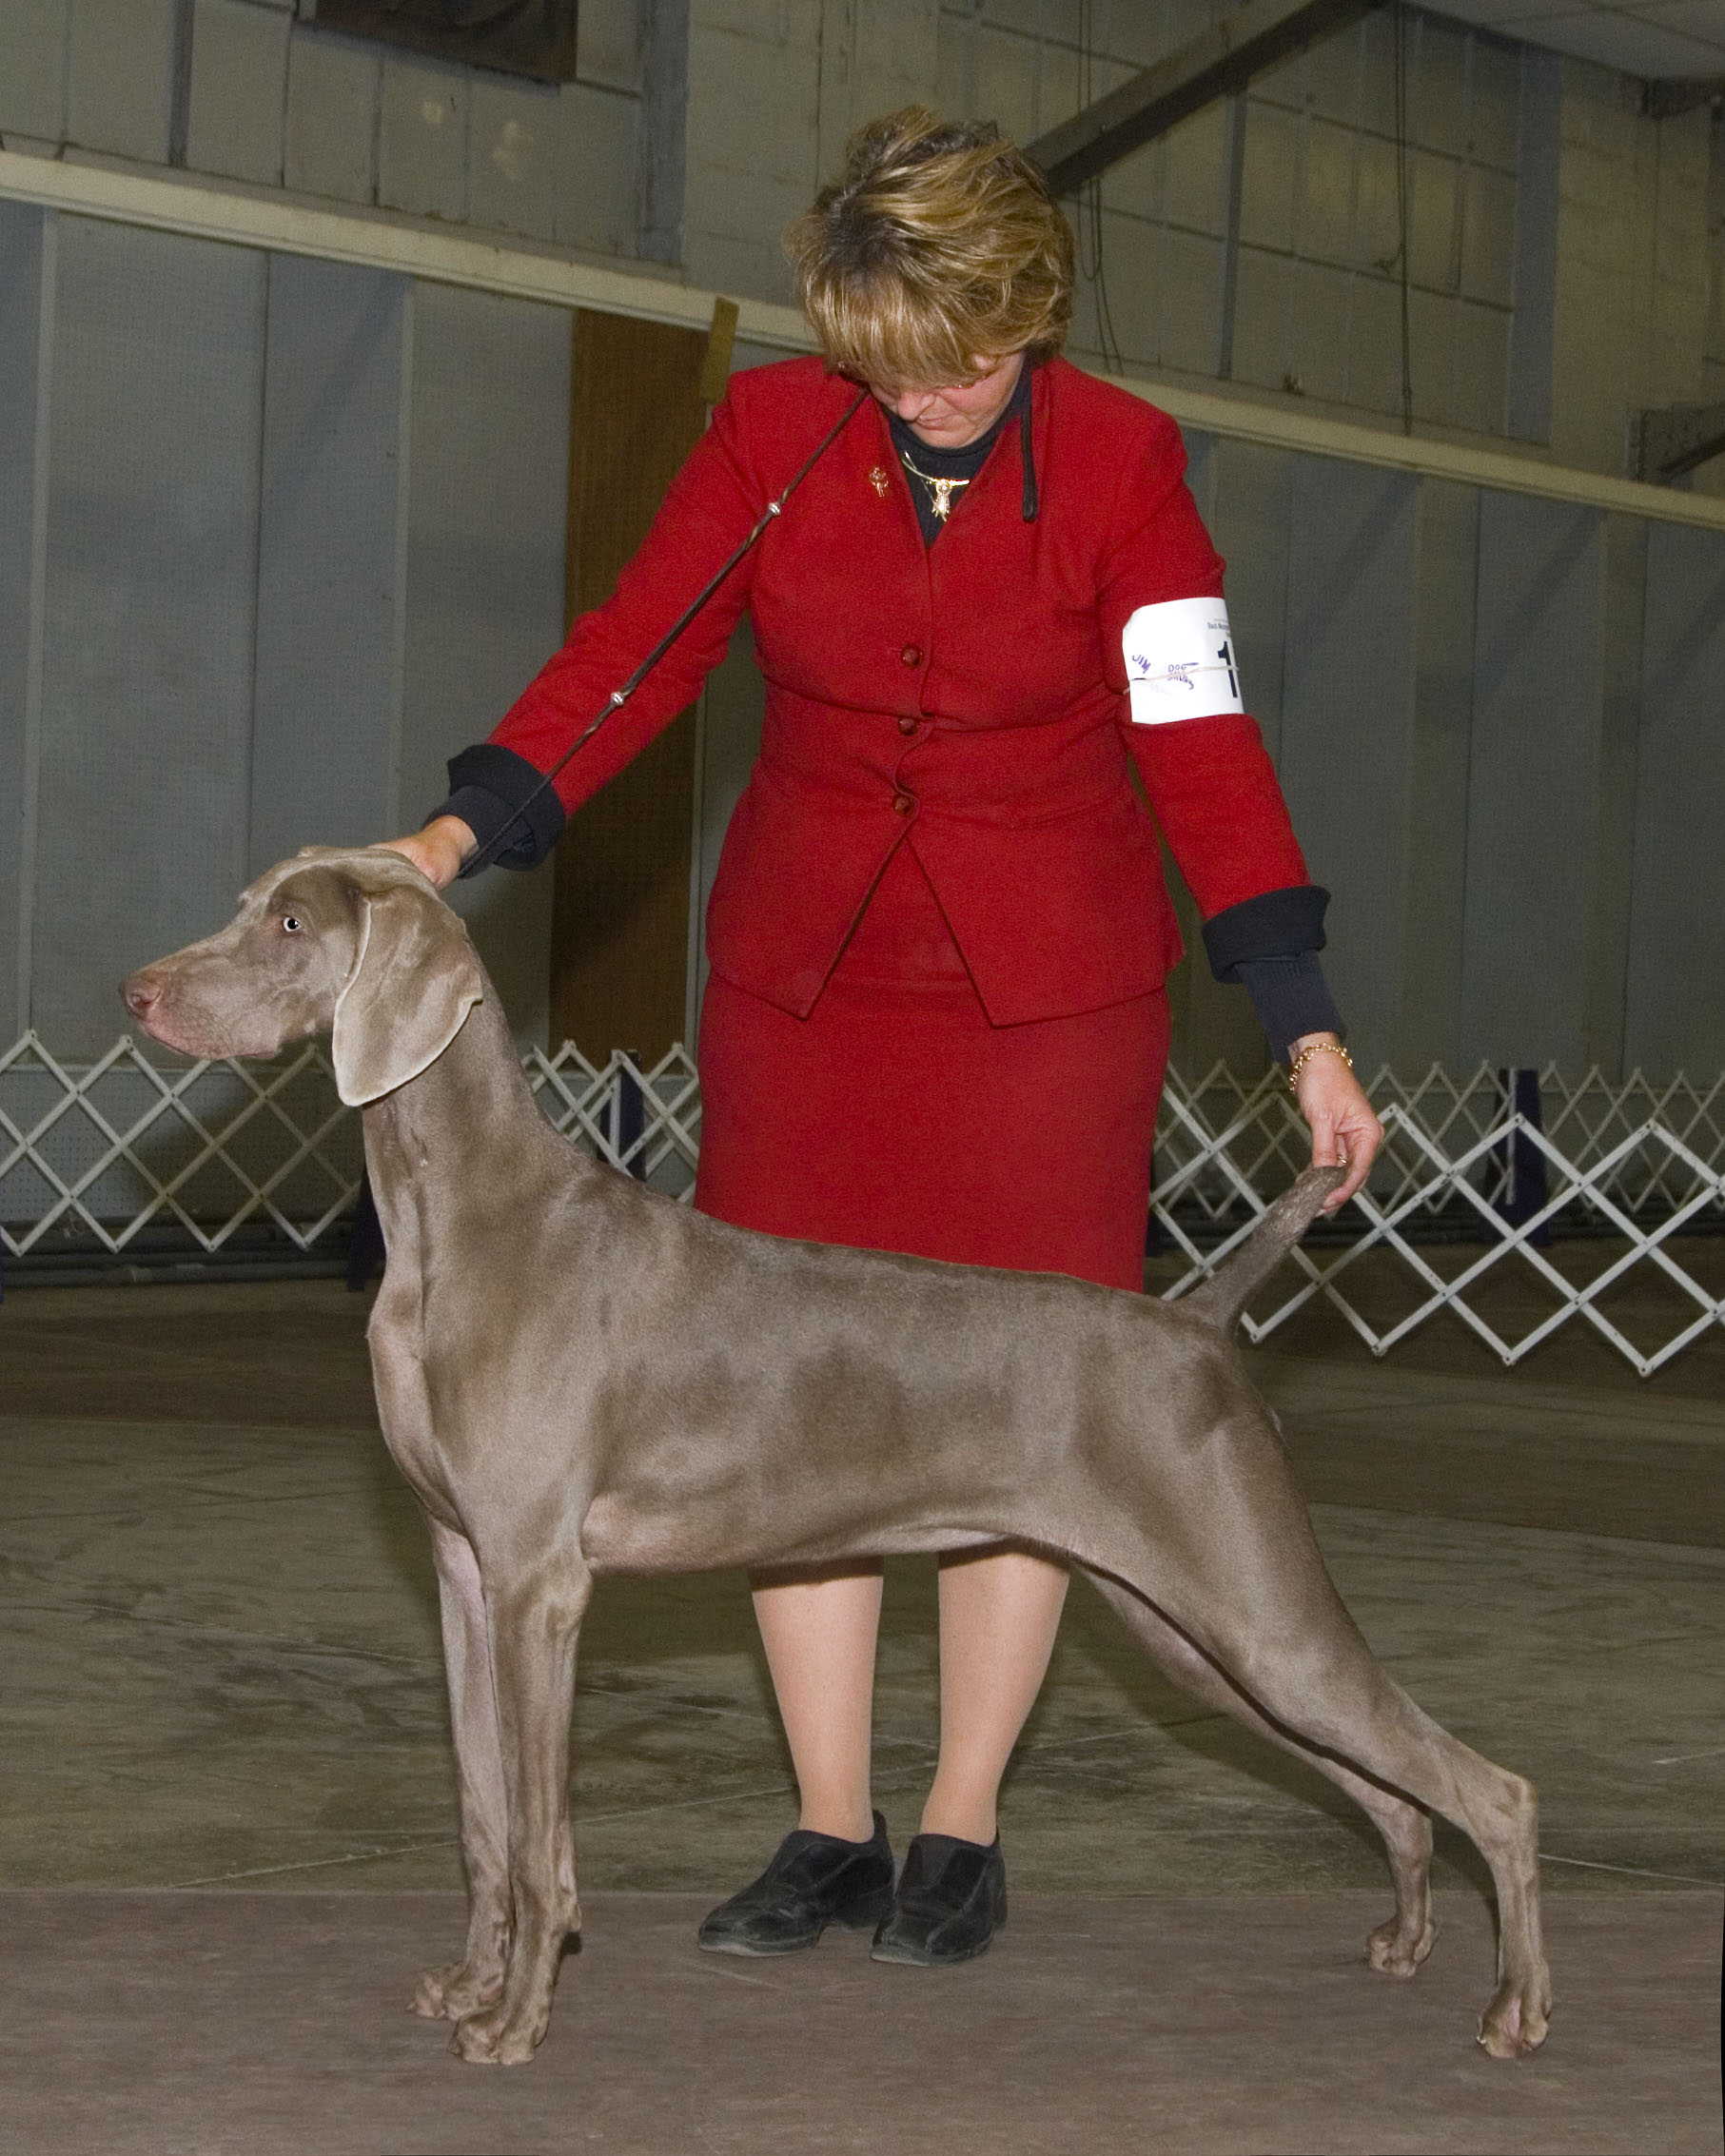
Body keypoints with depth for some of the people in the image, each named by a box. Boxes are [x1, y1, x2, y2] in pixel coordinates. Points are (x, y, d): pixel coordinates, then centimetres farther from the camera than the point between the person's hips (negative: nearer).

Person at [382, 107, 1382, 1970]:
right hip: (804, 976, 2)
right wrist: (455, 835, -22)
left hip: (1045, 988, -2)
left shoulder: (1118, 461, -9)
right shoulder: (773, 429, -4)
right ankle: (831, 1833, 10)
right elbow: (632, 650, -8)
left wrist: (1307, 1031, -17)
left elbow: (1199, 746, -11)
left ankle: (960, 1833, 10)